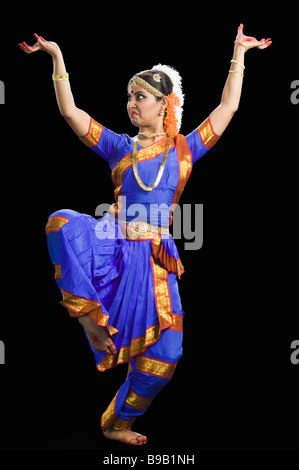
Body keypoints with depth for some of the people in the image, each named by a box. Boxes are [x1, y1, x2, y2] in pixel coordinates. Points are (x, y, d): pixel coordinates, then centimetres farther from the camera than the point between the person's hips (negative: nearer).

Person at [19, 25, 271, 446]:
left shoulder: (185, 149, 11)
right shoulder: (119, 146, 12)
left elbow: (228, 107, 10)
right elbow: (69, 111, 7)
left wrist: (239, 53, 12)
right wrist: (57, 55, 3)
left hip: (155, 257, 1)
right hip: (114, 246, 0)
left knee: (164, 354, -1)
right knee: (63, 223, -35)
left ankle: (117, 424, 23)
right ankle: (90, 315, -23)